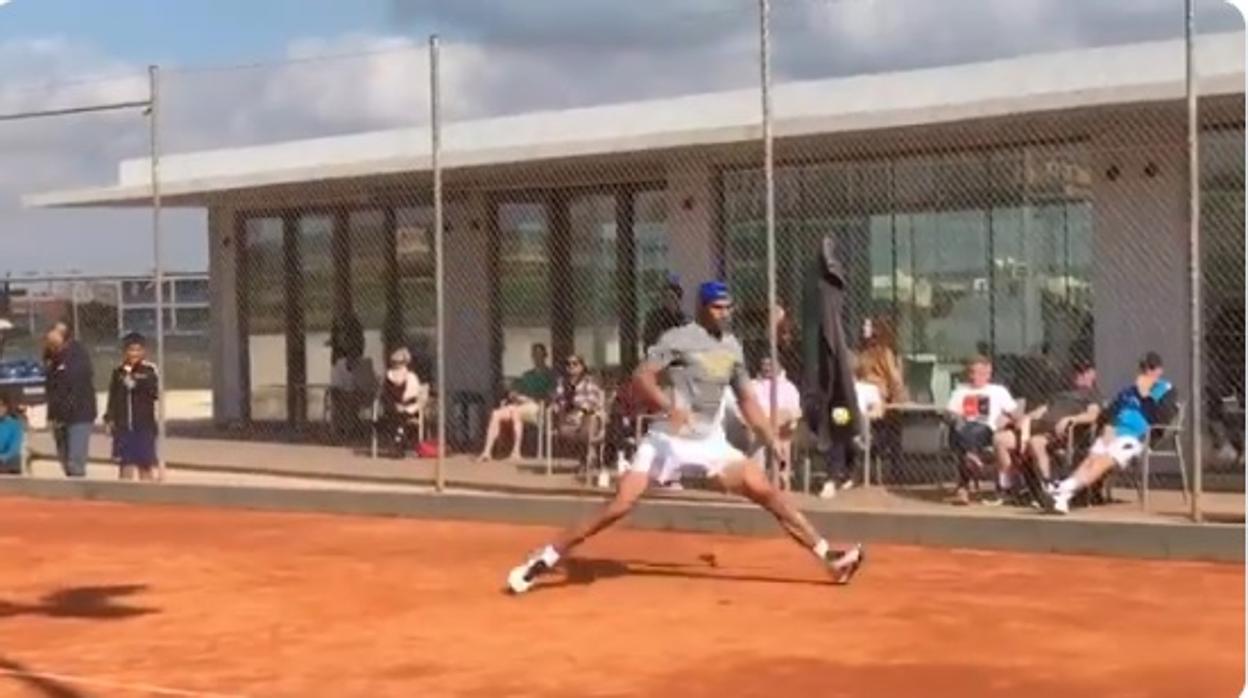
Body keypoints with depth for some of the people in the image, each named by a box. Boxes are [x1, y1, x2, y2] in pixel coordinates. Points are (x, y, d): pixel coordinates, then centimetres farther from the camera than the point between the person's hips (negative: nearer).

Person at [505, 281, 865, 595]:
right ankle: (542, 560, -5)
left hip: (711, 442, 5)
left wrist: (773, 442, 13)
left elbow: (746, 399, 18)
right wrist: (669, 405, -36)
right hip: (668, 439, -5)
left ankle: (829, 556, 2)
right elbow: (642, 376, -19)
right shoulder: (679, 338, -10)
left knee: (767, 491, -6)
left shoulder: (733, 346, 9)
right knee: (619, 506, -13)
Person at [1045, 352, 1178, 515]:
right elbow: (1111, 411, 17)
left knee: (1104, 461, -26)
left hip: (1136, 437, -6)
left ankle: (1067, 491, -41)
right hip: (1114, 432, 6)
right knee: (1091, 459, -19)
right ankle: (1062, 489, -37)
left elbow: (1164, 418, -12)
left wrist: (1146, 396, -13)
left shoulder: (1165, 390, 5)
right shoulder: (1131, 389, 21)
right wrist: (1108, 428, -1)